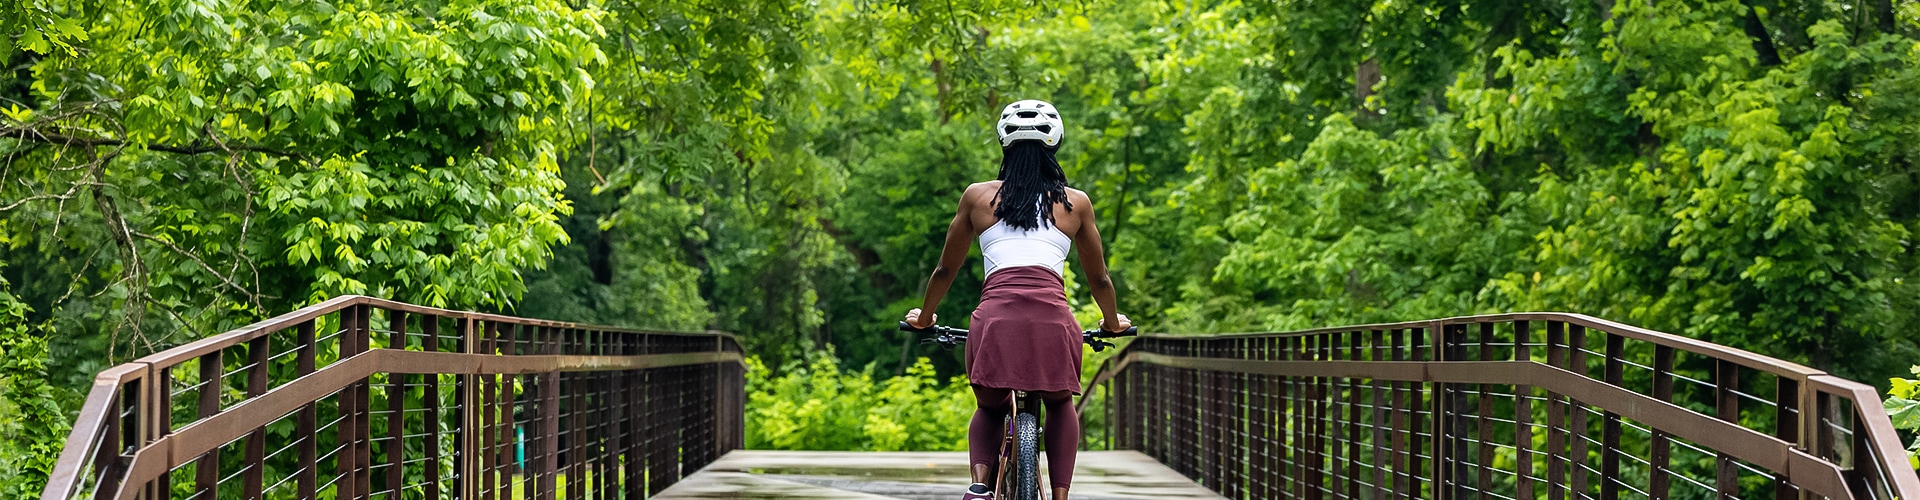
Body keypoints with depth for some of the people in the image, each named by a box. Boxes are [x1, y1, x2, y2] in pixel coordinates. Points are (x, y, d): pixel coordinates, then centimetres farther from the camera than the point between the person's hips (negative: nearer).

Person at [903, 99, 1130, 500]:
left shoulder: (978, 196, 19)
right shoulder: (1075, 203, 19)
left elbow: (946, 270, 28)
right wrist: (1112, 323, 49)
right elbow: (1098, 278, 31)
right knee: (1060, 405, 29)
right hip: (1053, 319, 0)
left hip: (995, 319, 0)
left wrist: (924, 317, 45)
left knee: (990, 409, 26)